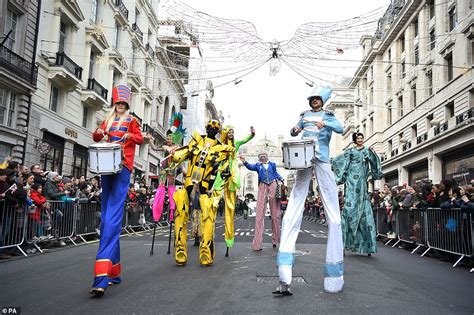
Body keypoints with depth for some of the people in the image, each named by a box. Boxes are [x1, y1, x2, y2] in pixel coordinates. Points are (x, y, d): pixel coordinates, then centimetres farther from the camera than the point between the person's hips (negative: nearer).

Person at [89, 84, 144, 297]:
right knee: (106, 217, 5)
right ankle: (114, 270, 14)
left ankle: (102, 276, -26)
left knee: (113, 217, -18)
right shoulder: (108, 120, 23)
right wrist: (98, 132, -2)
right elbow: (96, 138, 20)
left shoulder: (131, 120, 12)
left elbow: (140, 139, 8)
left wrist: (129, 136, -11)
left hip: (122, 168, -6)